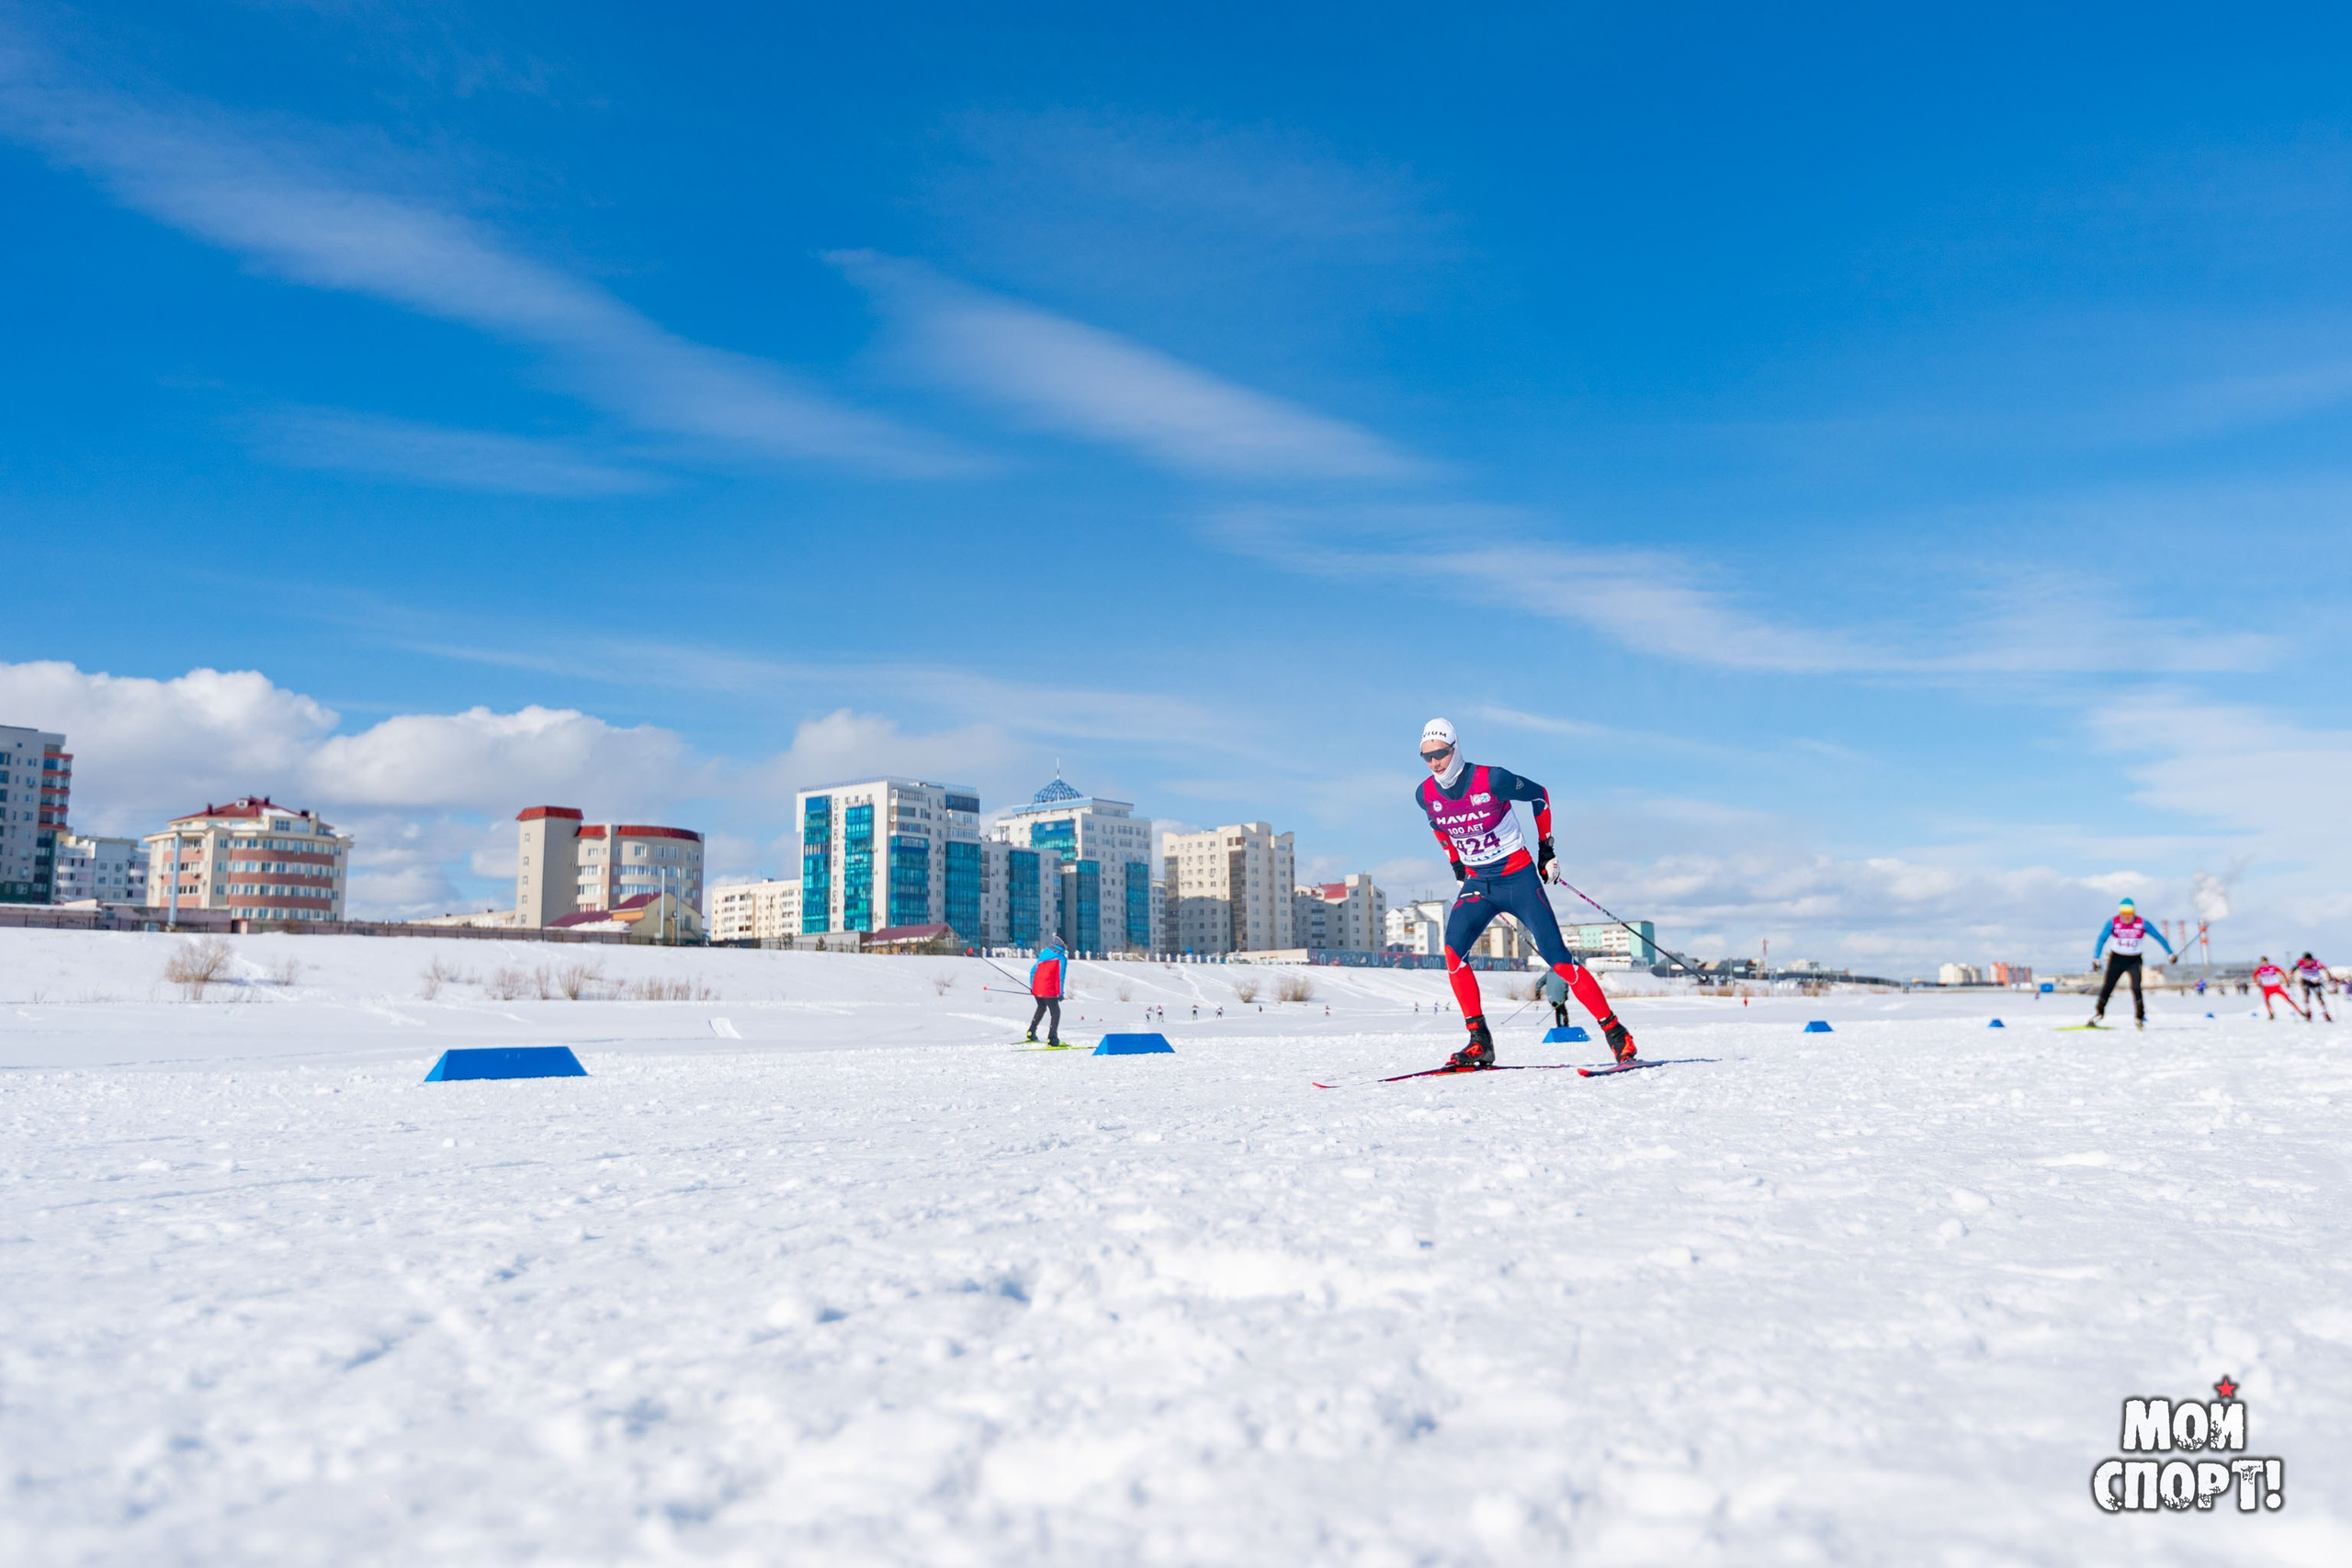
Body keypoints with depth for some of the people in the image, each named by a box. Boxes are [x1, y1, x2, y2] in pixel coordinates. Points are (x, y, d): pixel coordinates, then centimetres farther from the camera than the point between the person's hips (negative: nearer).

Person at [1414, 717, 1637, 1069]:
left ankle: (1616, 1033, 0)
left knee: (1556, 957, -11)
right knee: (1453, 950, -20)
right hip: (1477, 884, 4)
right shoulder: (1425, 795, -5)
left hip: (1519, 878, -4)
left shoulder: (1490, 780, -19)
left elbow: (1539, 795, -2)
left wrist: (1546, 847, 2)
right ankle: (1479, 1042, -12)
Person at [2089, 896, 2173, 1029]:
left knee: (2136, 988, -15)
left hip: (2134, 961, 0)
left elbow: (2159, 937, -2)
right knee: (2108, 987, 3)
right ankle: (2099, 1012, 22)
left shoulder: (2142, 924, -11)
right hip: (2117, 959, 0)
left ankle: (2139, 1018, -3)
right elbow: (2102, 939, -13)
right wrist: (2096, 957, -22)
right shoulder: (2113, 922, -12)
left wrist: (2171, 953, -2)